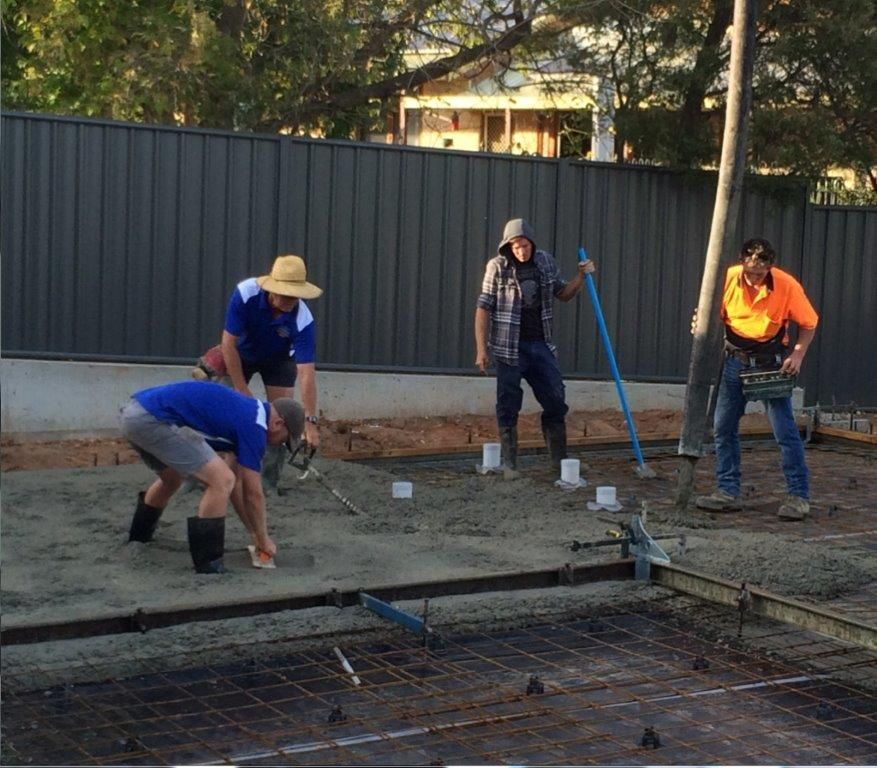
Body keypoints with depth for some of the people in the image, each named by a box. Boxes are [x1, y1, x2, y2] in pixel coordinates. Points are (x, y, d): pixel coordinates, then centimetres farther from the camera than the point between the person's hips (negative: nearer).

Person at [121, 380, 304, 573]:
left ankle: (140, 535, 56)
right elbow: (252, 492, 1)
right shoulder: (253, 424, -5)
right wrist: (263, 538, 15)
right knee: (221, 481, -9)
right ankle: (208, 564, -1)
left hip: (135, 413, 11)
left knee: (171, 479, 35)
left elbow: (237, 482, 30)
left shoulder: (244, 413, 22)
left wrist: (254, 532, 33)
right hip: (154, 419, -11)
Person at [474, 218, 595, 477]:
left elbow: (563, 294, 18)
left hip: (541, 344, 4)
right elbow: (483, 307, -6)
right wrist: (481, 349, -11)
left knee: (556, 402, 5)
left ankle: (560, 462, 16)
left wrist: (581, 276, -1)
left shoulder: (546, 262, 4)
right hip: (509, 346, -4)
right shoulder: (497, 266, -7)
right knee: (508, 407, 2)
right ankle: (509, 464, 10)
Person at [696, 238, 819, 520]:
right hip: (735, 359, 3)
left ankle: (799, 495, 3)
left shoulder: (787, 285, -17)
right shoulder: (728, 278, -12)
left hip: (771, 362, -3)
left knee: (785, 430, -5)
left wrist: (798, 354, -17)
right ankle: (728, 492, 15)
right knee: (723, 427, 5)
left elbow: (809, 323, -4)